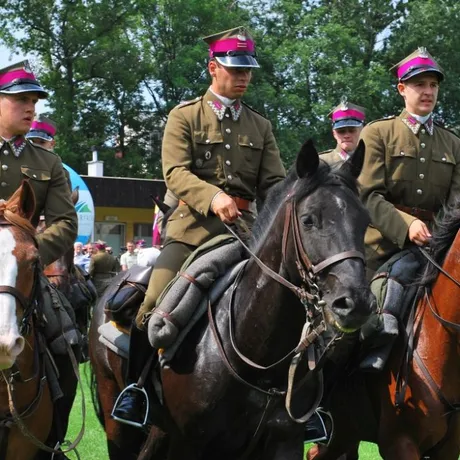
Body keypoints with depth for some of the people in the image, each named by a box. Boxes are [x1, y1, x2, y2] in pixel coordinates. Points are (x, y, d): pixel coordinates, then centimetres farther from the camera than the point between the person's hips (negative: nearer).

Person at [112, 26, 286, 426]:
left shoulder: (260, 126, 16)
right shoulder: (184, 117, 5)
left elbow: (274, 183, 9)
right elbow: (176, 172, -9)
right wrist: (213, 197, -27)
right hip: (194, 226, -3)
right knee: (155, 306, -15)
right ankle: (134, 390, 2)